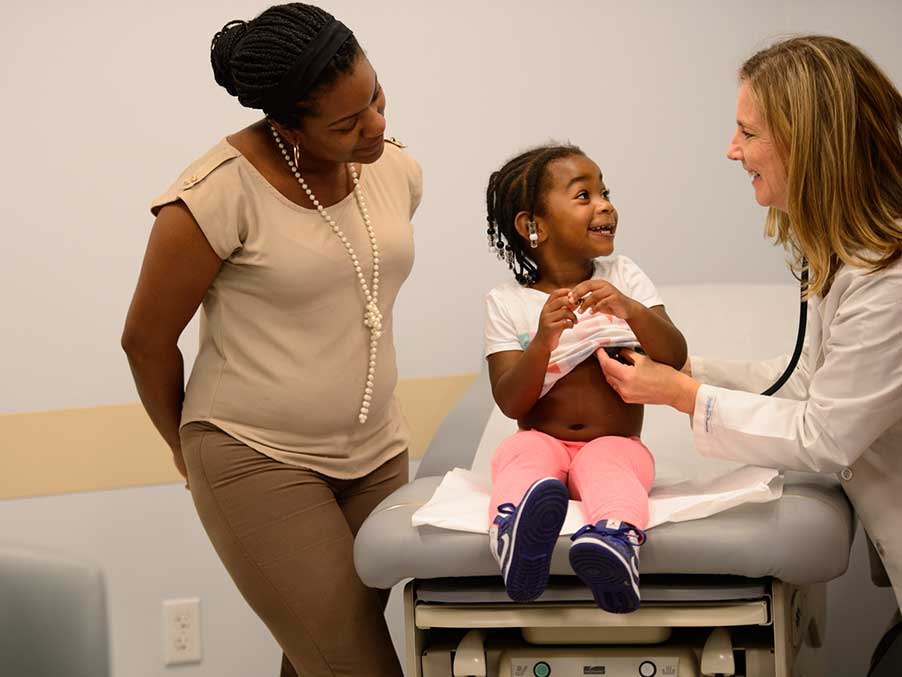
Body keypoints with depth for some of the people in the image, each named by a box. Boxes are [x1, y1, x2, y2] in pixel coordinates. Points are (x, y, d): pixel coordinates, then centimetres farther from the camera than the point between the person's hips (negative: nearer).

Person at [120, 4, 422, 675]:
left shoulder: (396, 172, 1)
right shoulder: (219, 192, -17)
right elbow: (146, 340, -6)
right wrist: (188, 446, 7)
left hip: (376, 455, 6)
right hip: (258, 461, -5)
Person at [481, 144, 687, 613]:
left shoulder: (624, 278, 8)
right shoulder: (507, 302, 4)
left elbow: (675, 360, -3)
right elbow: (511, 403, -5)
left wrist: (631, 309, -22)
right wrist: (543, 340, -23)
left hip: (614, 444, 0)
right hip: (543, 440, 1)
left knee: (607, 464, -34)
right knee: (525, 452, -33)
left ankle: (615, 541, -64)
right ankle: (518, 532, -63)